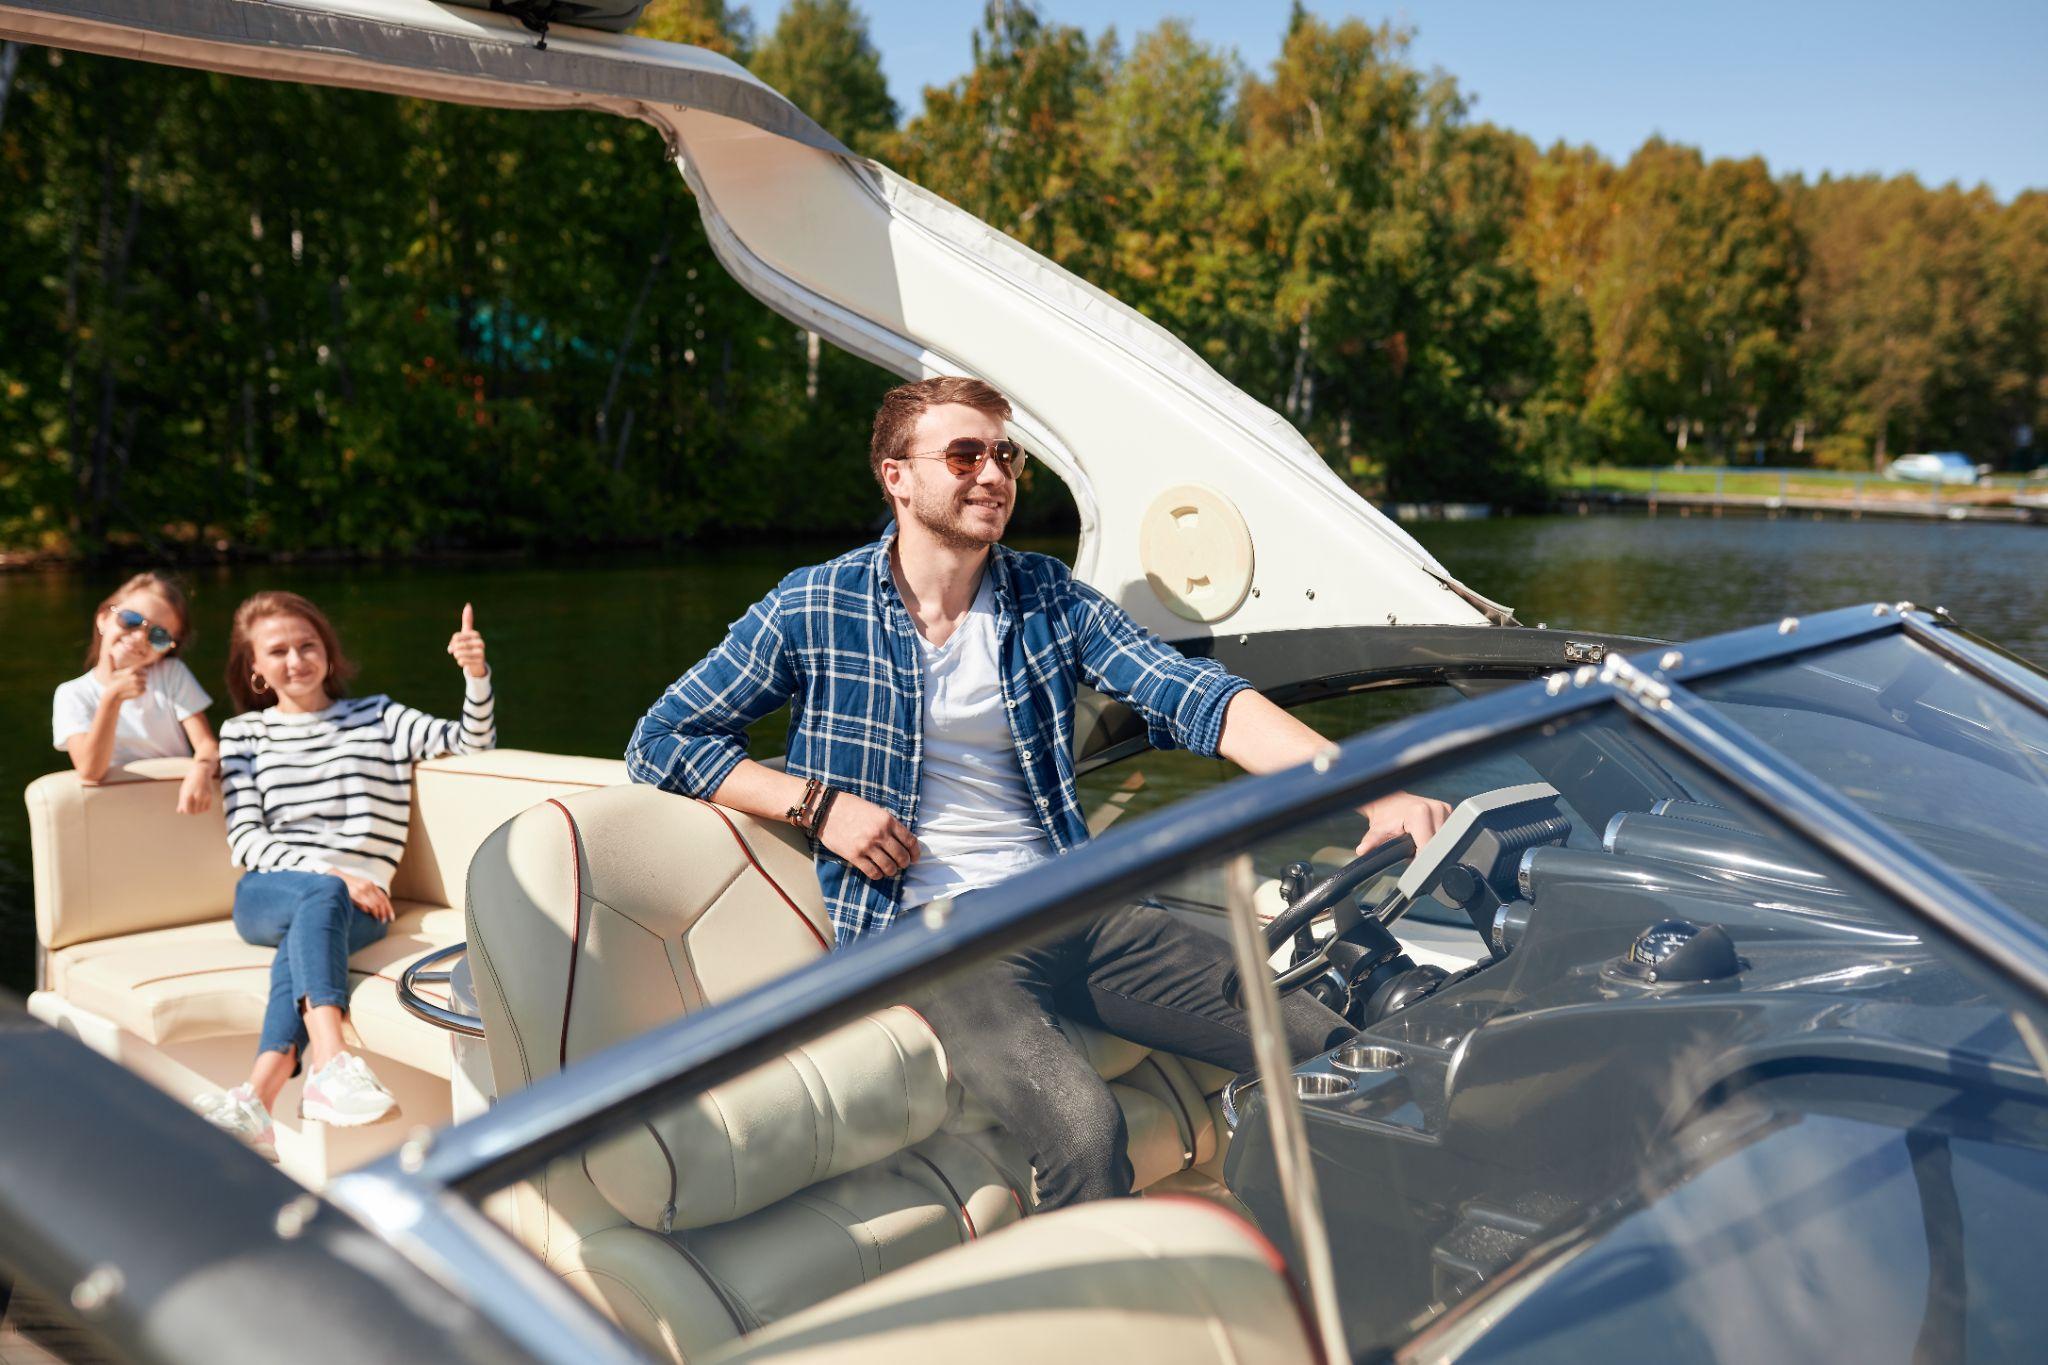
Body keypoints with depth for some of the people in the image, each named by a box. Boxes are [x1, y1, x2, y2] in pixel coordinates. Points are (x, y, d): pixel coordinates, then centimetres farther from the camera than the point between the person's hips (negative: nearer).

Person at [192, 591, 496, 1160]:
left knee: (304, 935, -34)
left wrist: (476, 675, -16)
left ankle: (258, 1100, -45)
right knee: (322, 898, -34)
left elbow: (471, 742, 4)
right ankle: (332, 1066, -52)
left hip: (360, 902, 0)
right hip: (265, 895, 0)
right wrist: (329, 873, -12)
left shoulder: (377, 718, 16)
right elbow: (246, 840, 4)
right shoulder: (243, 734, 16)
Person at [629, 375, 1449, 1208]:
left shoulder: (1047, 599, 10)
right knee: (1081, 1125, -32)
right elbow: (661, 740, 6)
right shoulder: (815, 610, 2)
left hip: (1071, 904, 4)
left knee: (1331, 1047, -11)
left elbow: (1195, 697, -4)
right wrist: (816, 804, -8)